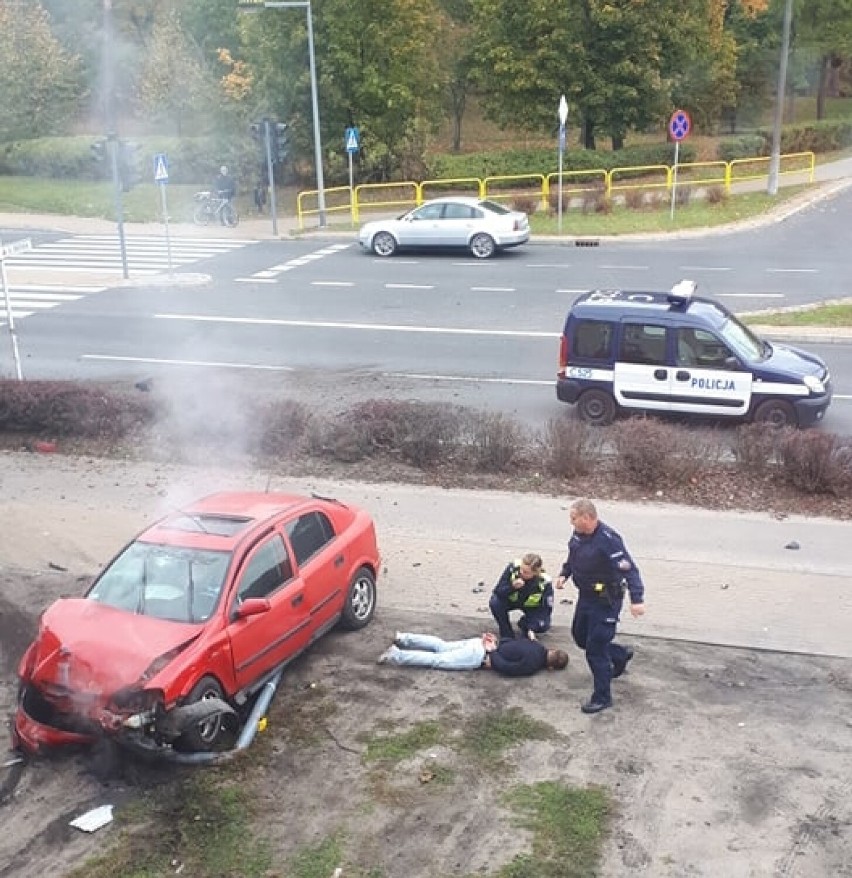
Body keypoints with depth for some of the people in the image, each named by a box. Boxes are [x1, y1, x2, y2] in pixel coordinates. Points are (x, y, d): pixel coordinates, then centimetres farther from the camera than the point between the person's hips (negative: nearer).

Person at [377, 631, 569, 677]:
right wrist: (491, 657, -10)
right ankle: (396, 656, -10)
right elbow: (505, 668, -24)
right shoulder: (532, 665, -18)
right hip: (479, 657, -8)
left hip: (480, 644, 8)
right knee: (437, 659, -6)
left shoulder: (536, 646, 10)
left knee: (441, 646, 18)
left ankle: (403, 638, 16)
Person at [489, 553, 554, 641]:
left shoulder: (545, 582, -29)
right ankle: (507, 636, -8)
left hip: (532, 607, -1)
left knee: (542, 625, -28)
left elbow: (546, 609, -22)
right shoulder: (513, 568, -28)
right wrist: (512, 587, -44)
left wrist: (532, 629, -33)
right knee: (495, 603, -30)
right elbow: (497, 591, -23)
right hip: (511, 600, 1)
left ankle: (524, 623, 9)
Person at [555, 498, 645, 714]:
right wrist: (564, 574, 4)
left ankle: (602, 698, 11)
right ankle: (621, 654, 44)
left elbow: (629, 569, -31)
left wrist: (637, 599, -38)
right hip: (586, 596, 9)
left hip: (605, 601, -9)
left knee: (595, 648, -4)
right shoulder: (578, 534, -2)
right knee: (580, 637, 23)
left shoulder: (608, 540, -28)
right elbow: (572, 556, 18)